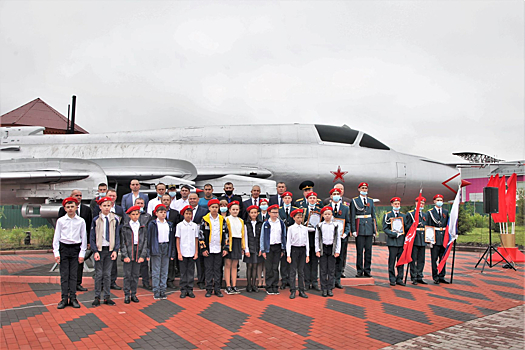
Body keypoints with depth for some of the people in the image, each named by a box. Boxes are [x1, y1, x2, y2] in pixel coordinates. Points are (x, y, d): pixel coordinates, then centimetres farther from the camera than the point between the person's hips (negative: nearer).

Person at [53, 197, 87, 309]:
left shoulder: (81, 221, 3)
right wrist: (56, 253, -2)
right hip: (63, 248, 0)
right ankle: (64, 298, 7)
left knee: (73, 275, 3)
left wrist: (82, 253, 1)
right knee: (64, 275, 1)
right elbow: (56, 237, 5)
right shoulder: (60, 221, 3)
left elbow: (84, 238, 5)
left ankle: (73, 298, 9)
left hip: (75, 248, 0)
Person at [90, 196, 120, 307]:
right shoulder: (96, 220, 0)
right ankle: (97, 297, 12)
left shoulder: (115, 219, 4)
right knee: (99, 274, 3)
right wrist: (95, 251, -9)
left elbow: (117, 235, 6)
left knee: (108, 274, 7)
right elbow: (92, 237, 0)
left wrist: (115, 250, -3)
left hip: (110, 249, 1)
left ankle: (107, 297, 15)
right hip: (99, 249, -1)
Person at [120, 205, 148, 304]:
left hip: (138, 253, 2)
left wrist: (143, 255, -4)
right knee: (127, 275, 1)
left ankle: (133, 294, 17)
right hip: (128, 253, -2)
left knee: (135, 275, 7)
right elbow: (122, 243, -1)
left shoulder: (143, 227, 7)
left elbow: (145, 242, 5)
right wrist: (125, 255, -10)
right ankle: (127, 295, 11)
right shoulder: (125, 227, 1)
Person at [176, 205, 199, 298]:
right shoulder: (179, 225, 1)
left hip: (192, 253, 2)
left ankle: (190, 290, 13)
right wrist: (179, 253, -5)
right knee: (183, 272, 4)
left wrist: (196, 252, 4)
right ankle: (183, 290, 11)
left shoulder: (195, 226, 6)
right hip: (183, 253, -2)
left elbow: (196, 239, 9)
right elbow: (177, 239, 1)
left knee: (191, 272, 6)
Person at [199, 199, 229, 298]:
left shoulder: (222, 219, 6)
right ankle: (209, 289, 12)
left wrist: (225, 248, 3)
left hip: (219, 249, 2)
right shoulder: (205, 220, -1)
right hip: (208, 249, -2)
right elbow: (201, 235, -2)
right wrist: (203, 249, -7)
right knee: (209, 269, 4)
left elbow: (226, 234, 9)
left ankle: (217, 289, 14)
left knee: (217, 269, 7)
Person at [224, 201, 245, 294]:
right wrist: (225, 244, -13)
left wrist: (243, 246, 12)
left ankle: (234, 286, 11)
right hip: (229, 243, -5)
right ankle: (228, 286, 3)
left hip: (238, 243, 5)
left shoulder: (241, 221, 15)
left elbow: (242, 234, 16)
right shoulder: (226, 219, -2)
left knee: (234, 265, 8)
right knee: (228, 265, -1)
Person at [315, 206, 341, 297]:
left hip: (332, 248, 1)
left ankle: (330, 289, 11)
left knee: (331, 269, 3)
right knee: (323, 270, 2)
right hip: (323, 248, -1)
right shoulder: (319, 226, 3)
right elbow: (317, 239, 4)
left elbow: (338, 238, 5)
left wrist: (337, 251, -1)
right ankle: (324, 289, 9)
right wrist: (317, 250, -3)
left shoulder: (336, 225, 4)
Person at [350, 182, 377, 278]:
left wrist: (375, 229, 10)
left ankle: (367, 271, 12)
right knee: (359, 250, -2)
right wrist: (353, 230, -8)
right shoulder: (354, 200, 3)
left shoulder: (371, 200, 14)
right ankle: (359, 271, 5)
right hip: (359, 228, -3)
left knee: (368, 250, 5)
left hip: (369, 228, 3)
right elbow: (352, 216, -1)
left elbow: (373, 216, 15)